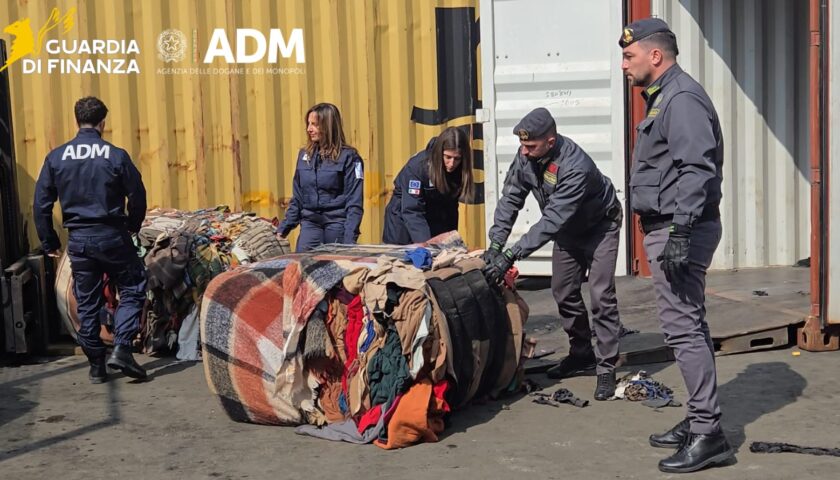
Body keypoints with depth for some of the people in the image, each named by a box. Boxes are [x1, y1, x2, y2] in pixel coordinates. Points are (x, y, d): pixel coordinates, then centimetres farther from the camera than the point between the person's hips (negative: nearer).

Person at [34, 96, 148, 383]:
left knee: (87, 303, 11)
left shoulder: (56, 158, 0)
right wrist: (132, 226, 17)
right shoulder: (116, 155, -8)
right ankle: (121, 348, -6)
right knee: (133, 290, 10)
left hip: (78, 240, 3)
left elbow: (41, 204, 2)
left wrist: (49, 242, 12)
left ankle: (97, 366, 17)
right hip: (112, 236, -3)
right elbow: (137, 197, -2)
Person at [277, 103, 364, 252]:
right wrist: (284, 227, 9)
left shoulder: (348, 157, -5)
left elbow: (354, 203, -9)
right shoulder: (304, 155, 10)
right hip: (310, 223, 4)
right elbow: (297, 197, 16)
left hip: (337, 224, -4)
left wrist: (350, 239, -17)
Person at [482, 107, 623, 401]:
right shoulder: (526, 156, -18)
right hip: (569, 229, 7)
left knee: (601, 295, -14)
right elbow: (510, 198, -13)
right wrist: (495, 244, -25)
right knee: (564, 292, 9)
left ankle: (606, 368, -7)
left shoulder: (575, 166, -40)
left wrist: (511, 255, -45)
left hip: (600, 225, -7)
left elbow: (552, 220, -42)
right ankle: (582, 355, 25)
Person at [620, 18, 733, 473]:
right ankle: (699, 420, 24)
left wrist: (680, 233, -28)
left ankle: (709, 433, -5)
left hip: (679, 230, -11)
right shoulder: (664, 98, 18)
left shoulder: (682, 99, -14)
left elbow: (697, 170, -24)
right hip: (667, 228, 11)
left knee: (683, 327, -10)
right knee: (688, 325, 15)